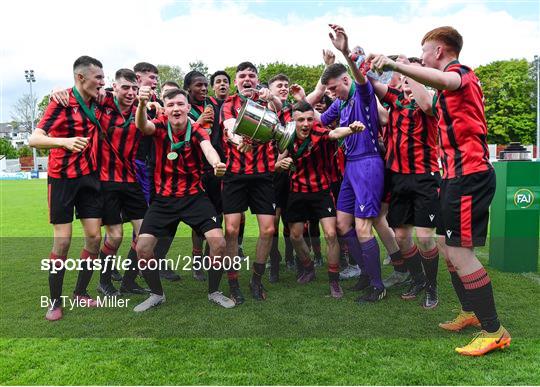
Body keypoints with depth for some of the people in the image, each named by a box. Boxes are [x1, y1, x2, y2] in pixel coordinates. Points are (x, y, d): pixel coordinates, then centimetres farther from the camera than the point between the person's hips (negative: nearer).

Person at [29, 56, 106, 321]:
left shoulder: (96, 103, 4)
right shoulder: (61, 103, -12)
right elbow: (34, 140, -19)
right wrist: (65, 141, -37)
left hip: (89, 176, 5)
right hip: (62, 178, -5)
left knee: (94, 237, 2)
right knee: (62, 242, -3)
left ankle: (81, 293, 19)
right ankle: (55, 302, 12)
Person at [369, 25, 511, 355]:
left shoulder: (459, 71, -8)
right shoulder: (459, 77, 22)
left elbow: (442, 80, -34)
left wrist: (395, 64, -45)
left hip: (467, 174, -10)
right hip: (461, 173, 10)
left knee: (459, 251, -9)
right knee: (450, 247, 16)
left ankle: (494, 331, 2)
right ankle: (470, 312, 30)